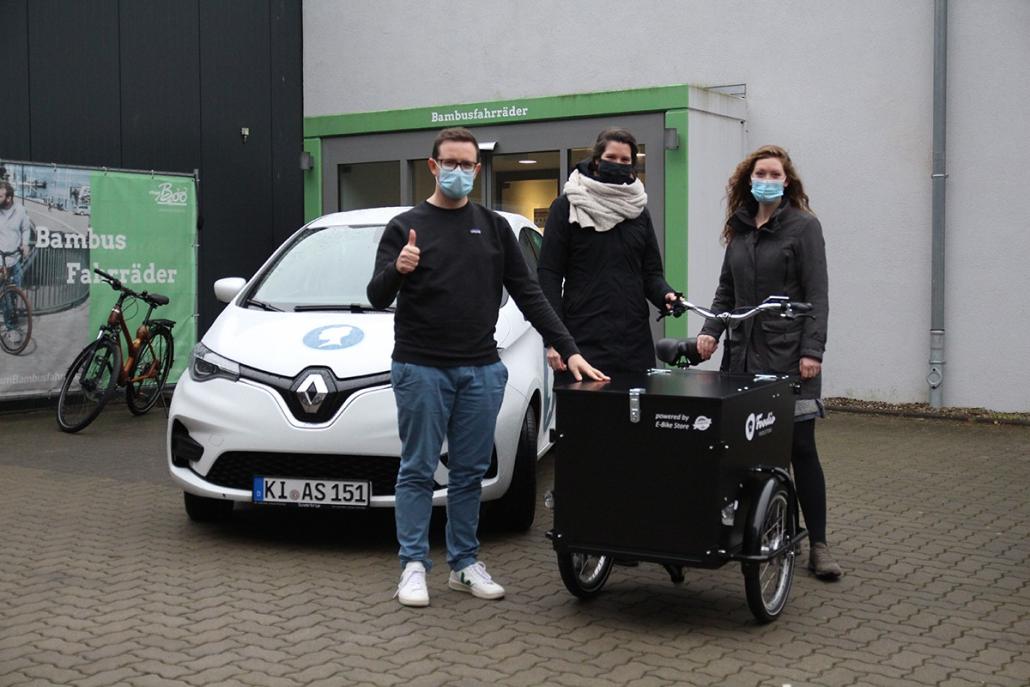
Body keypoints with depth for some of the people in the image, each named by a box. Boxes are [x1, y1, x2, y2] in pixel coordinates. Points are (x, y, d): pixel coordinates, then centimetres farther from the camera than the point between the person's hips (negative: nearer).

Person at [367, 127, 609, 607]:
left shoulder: (494, 228, 9)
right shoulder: (406, 226, 0)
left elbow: (528, 295, 9)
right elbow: (377, 298, -6)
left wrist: (569, 350, 1)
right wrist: (397, 270, -29)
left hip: (481, 371, 3)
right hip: (421, 370, -3)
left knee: (470, 473, 9)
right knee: (417, 471, 2)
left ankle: (464, 564, 18)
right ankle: (414, 565, 10)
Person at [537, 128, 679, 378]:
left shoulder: (639, 211, 16)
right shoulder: (566, 207, 2)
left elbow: (651, 272, 17)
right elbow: (549, 273, -2)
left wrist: (666, 294, -7)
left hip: (635, 343, 4)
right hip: (583, 340, -4)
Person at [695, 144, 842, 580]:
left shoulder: (803, 226, -1)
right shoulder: (739, 229, 14)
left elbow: (816, 295, -7)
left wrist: (812, 350, -15)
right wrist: (711, 331, 3)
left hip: (788, 356, -5)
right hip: (743, 353, 5)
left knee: (799, 447, -3)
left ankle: (818, 545, 4)